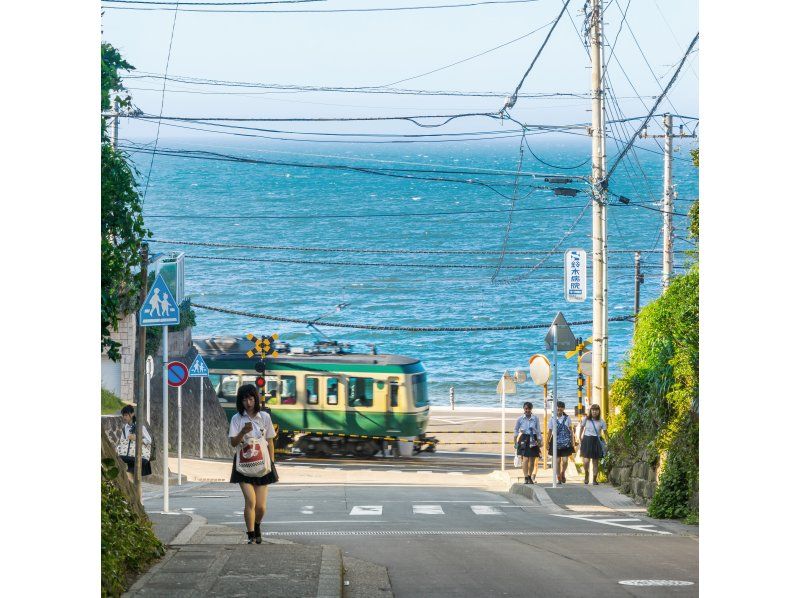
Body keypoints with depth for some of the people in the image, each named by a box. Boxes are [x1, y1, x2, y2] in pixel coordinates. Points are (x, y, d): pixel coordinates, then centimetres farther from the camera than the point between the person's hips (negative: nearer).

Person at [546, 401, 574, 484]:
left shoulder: (567, 418, 2)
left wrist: (573, 441, 8)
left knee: (565, 460, -6)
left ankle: (563, 473, 22)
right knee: (557, 460, 3)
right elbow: (550, 432, 5)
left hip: (566, 442, 0)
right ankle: (559, 478, 14)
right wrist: (548, 442, 3)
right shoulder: (552, 419, 0)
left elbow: (570, 430, 9)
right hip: (556, 442, 0)